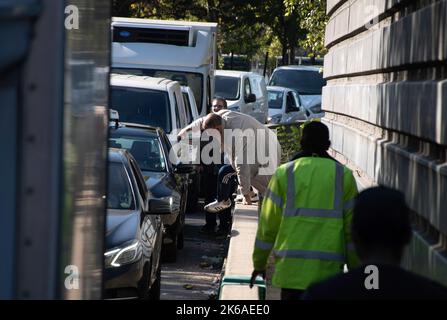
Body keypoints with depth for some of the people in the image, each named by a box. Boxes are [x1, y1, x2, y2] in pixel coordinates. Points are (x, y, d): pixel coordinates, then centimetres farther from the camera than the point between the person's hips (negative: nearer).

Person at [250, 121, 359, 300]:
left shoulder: (284, 174, 4)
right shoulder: (344, 176, 5)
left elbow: (268, 225, 5)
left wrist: (259, 263, 15)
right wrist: (355, 269, 12)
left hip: (291, 267, 0)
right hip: (329, 271, 0)